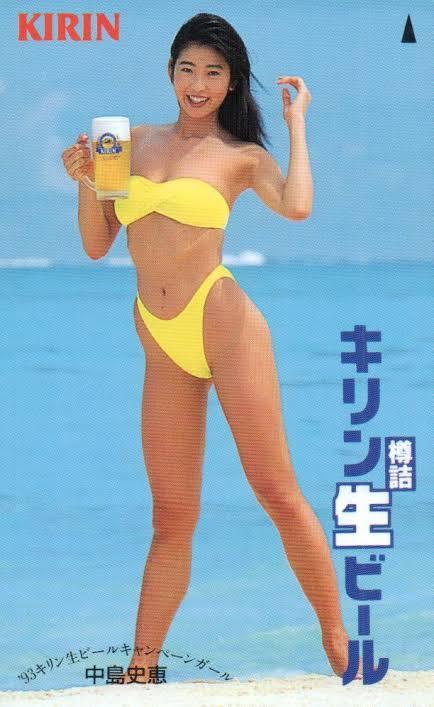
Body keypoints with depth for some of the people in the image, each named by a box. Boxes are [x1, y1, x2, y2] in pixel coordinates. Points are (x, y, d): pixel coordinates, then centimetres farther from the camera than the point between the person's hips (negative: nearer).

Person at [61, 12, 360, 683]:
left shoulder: (242, 155, 2)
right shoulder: (137, 142, 14)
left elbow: (296, 206, -20)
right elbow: (97, 244, 15)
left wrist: (297, 122, -6)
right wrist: (86, 181, -2)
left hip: (225, 325, -4)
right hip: (162, 348, 4)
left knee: (278, 494, -5)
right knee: (172, 519, 4)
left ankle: (337, 642, 4)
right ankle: (140, 670, 8)